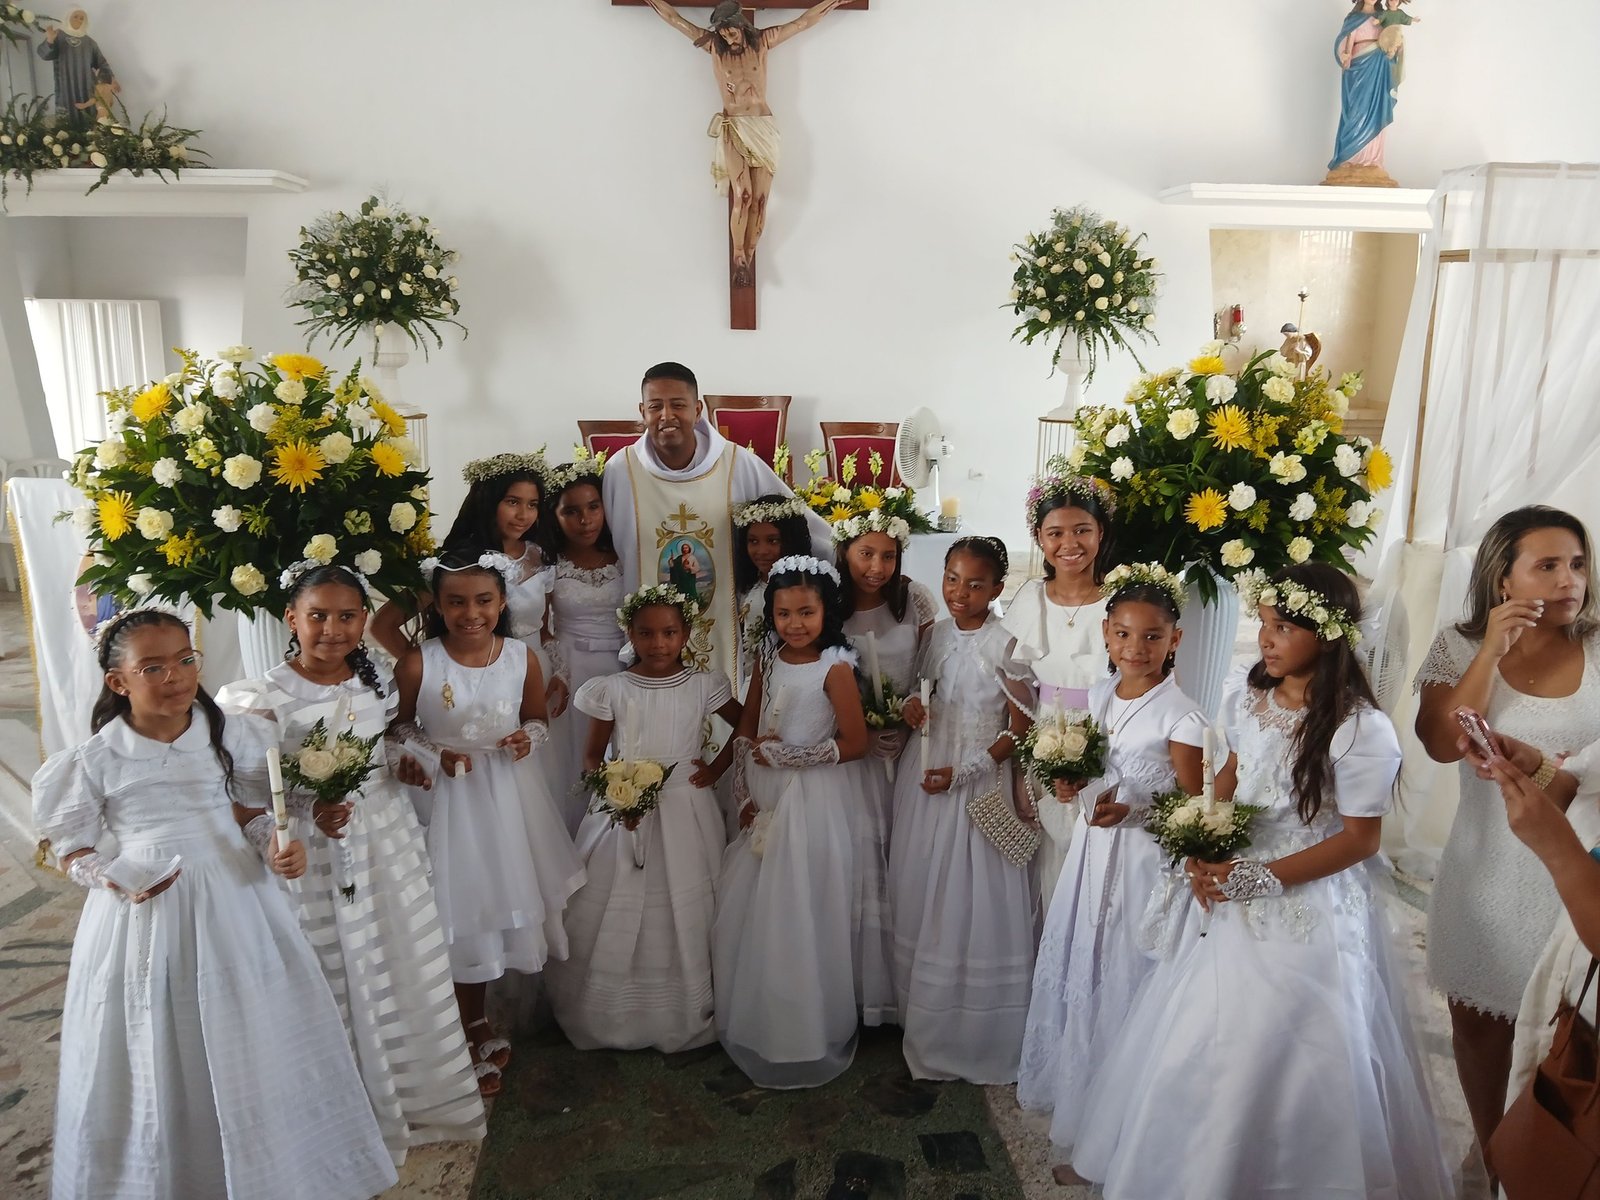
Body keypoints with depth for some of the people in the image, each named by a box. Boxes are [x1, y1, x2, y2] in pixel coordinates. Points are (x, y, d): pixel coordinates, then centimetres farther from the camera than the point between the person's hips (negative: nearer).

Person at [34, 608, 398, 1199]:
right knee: (154, 1061, 10)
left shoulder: (231, 735, -4)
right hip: (142, 917, -1)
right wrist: (118, 879, -18)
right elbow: (75, 850, 2)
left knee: (252, 1045, 11)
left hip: (232, 904, 1)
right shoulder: (95, 760, -6)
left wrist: (278, 845, -15)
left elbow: (261, 813, 5)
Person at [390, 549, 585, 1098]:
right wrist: (434, 751, -18)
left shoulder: (523, 658, -7)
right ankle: (471, 1032, 30)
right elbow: (399, 726, -1)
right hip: (449, 798, -3)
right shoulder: (417, 664, -15)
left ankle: (478, 1019, 40)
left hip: (509, 794, 3)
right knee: (462, 911, 7)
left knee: (508, 895, 15)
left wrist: (528, 737, -14)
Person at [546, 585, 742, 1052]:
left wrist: (717, 767, 2)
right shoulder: (610, 690, -3)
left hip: (686, 815, 0)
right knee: (609, 920, 3)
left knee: (686, 918, 5)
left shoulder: (704, 686, -3)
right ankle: (610, 1019, 22)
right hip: (622, 813, 0)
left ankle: (687, 1021, 23)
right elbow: (592, 756, 3)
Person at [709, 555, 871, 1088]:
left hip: (813, 803, -6)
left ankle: (808, 1033, 24)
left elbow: (854, 743, -15)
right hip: (766, 802, 6)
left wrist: (786, 754, -14)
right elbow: (746, 734, 7)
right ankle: (757, 1023, 34)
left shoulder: (835, 668, -13)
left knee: (803, 913, 4)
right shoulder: (768, 661, 4)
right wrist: (745, 796, -1)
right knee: (750, 911, 14)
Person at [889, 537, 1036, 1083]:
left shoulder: (1005, 645, -13)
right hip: (926, 778, 6)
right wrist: (914, 706, -3)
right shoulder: (937, 634, 5)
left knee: (972, 904, 1)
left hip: (978, 783, -6)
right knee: (919, 899, 12)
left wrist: (962, 772, -17)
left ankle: (974, 1035, 18)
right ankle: (923, 1022, 29)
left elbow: (1019, 729, -11)